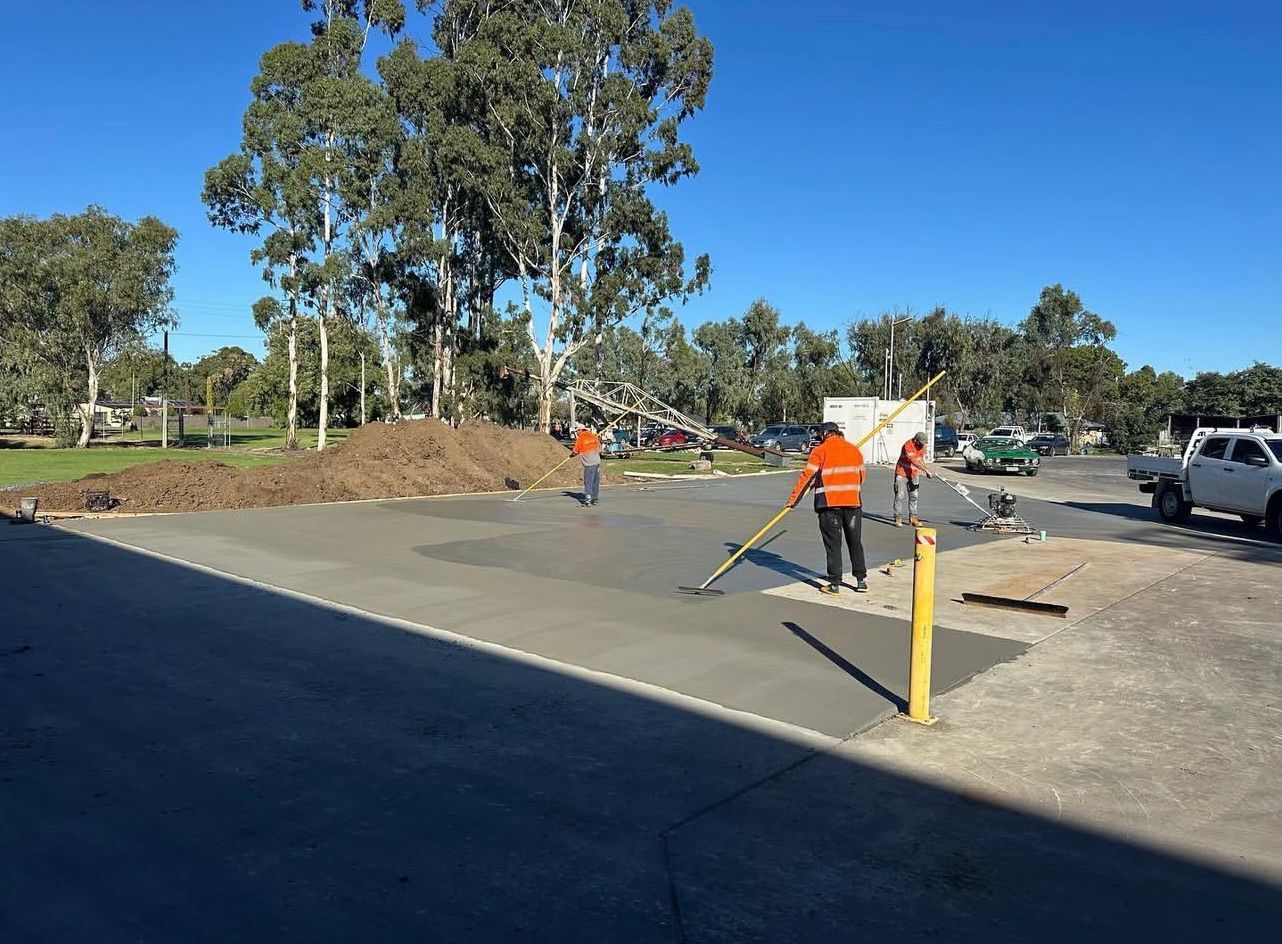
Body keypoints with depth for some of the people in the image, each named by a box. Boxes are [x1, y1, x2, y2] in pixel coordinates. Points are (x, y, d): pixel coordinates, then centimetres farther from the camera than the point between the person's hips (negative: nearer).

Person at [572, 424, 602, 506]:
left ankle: (588, 499, -10)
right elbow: (599, 449, 16)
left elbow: (575, 452, 2)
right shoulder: (594, 436, 10)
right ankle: (595, 498, 18)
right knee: (596, 482, 11)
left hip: (589, 464, -6)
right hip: (597, 462, 6)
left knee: (588, 482, -3)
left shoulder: (580, 439, -5)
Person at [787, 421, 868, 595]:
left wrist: (793, 500, 1)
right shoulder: (854, 449, 12)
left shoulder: (820, 451, -1)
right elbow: (862, 475, 17)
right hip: (853, 502, 4)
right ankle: (861, 581, 19)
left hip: (829, 503, -4)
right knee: (855, 542, 14)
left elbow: (806, 476, -4)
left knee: (833, 544, 2)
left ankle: (835, 584, 4)